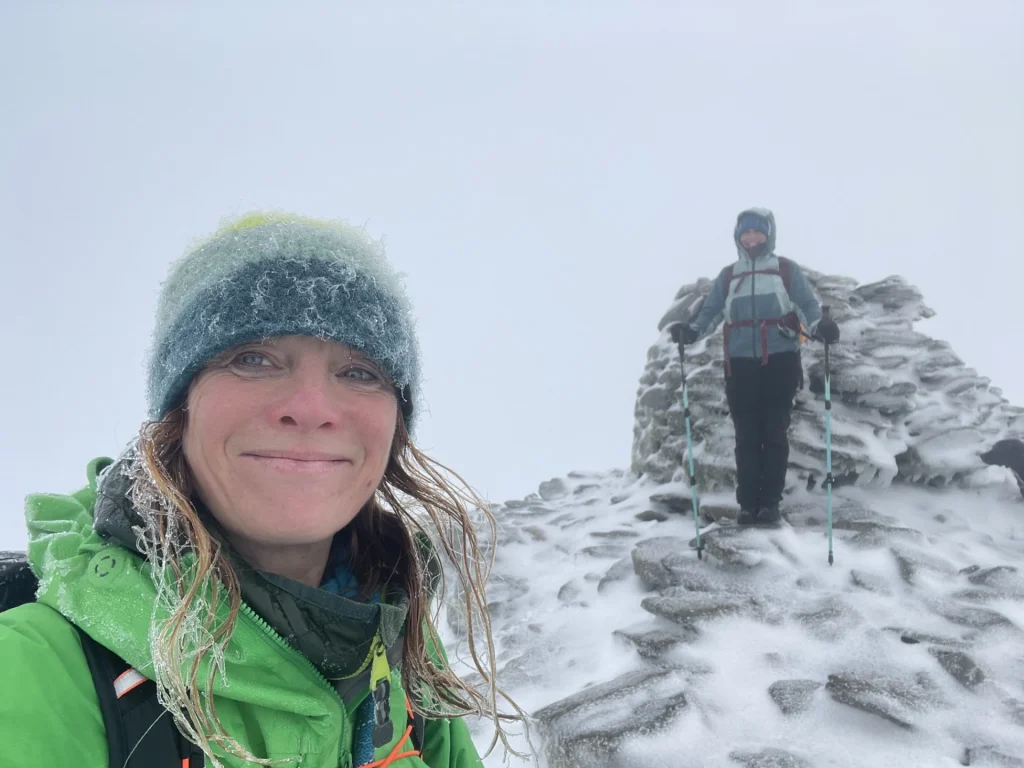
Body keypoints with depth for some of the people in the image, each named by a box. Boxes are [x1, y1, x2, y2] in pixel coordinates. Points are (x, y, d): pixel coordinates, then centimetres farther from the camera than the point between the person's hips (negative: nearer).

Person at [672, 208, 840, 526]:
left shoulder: (788, 271, 9)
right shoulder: (727, 277, 15)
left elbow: (808, 306, -1)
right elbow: (710, 312, 6)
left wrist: (820, 325, -22)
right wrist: (691, 330, -14)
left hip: (780, 361, -2)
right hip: (740, 364, 2)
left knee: (774, 433, 0)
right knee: (746, 436, 0)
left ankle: (771, 502, 7)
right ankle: (748, 503, 4)